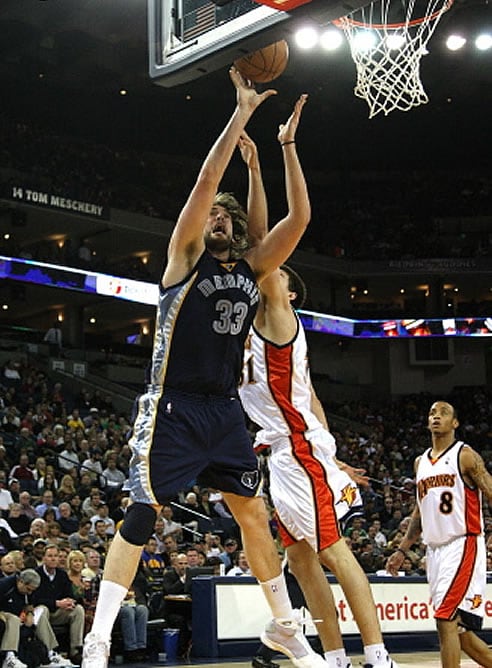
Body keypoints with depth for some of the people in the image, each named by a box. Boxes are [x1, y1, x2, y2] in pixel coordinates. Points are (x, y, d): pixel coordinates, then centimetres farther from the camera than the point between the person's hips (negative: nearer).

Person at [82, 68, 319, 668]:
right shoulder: (185, 256, -1)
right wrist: (242, 113, -10)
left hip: (225, 410, 6)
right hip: (173, 406, -5)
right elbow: (207, 180, -13)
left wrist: (286, 145, 5)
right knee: (142, 515, -8)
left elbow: (299, 216, 6)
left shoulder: (252, 267, 12)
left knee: (254, 514, 10)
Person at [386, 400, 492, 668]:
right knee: (459, 631, 9)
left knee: (445, 619, -16)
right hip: (434, 550, 7)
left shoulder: (465, 456, -4)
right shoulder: (420, 462, 16)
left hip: (462, 546, -7)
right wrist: (402, 550, 18)